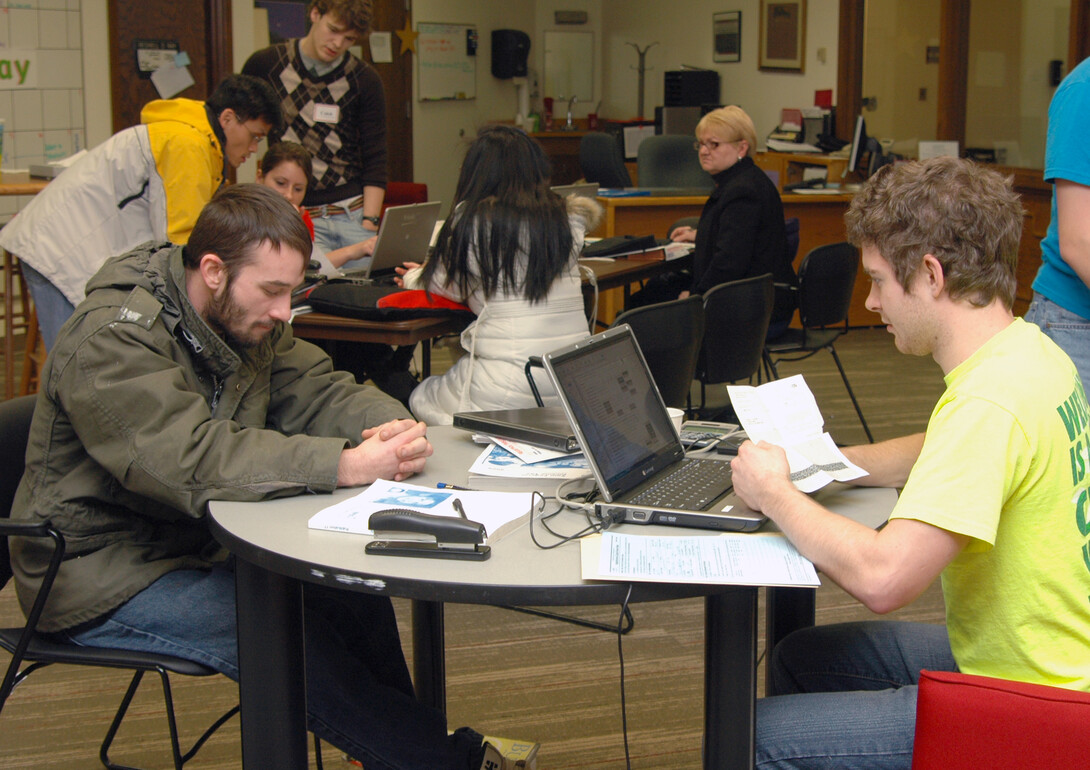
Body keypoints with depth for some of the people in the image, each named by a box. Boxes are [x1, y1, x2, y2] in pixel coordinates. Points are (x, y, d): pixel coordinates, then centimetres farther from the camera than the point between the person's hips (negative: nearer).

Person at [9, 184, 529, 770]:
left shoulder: (247, 317, 3)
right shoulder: (113, 340, -25)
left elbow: (315, 389, 4)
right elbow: (191, 461, -37)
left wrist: (391, 424, -20)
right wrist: (346, 465, -42)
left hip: (199, 541, 8)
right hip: (103, 578, -8)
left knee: (357, 597, -10)